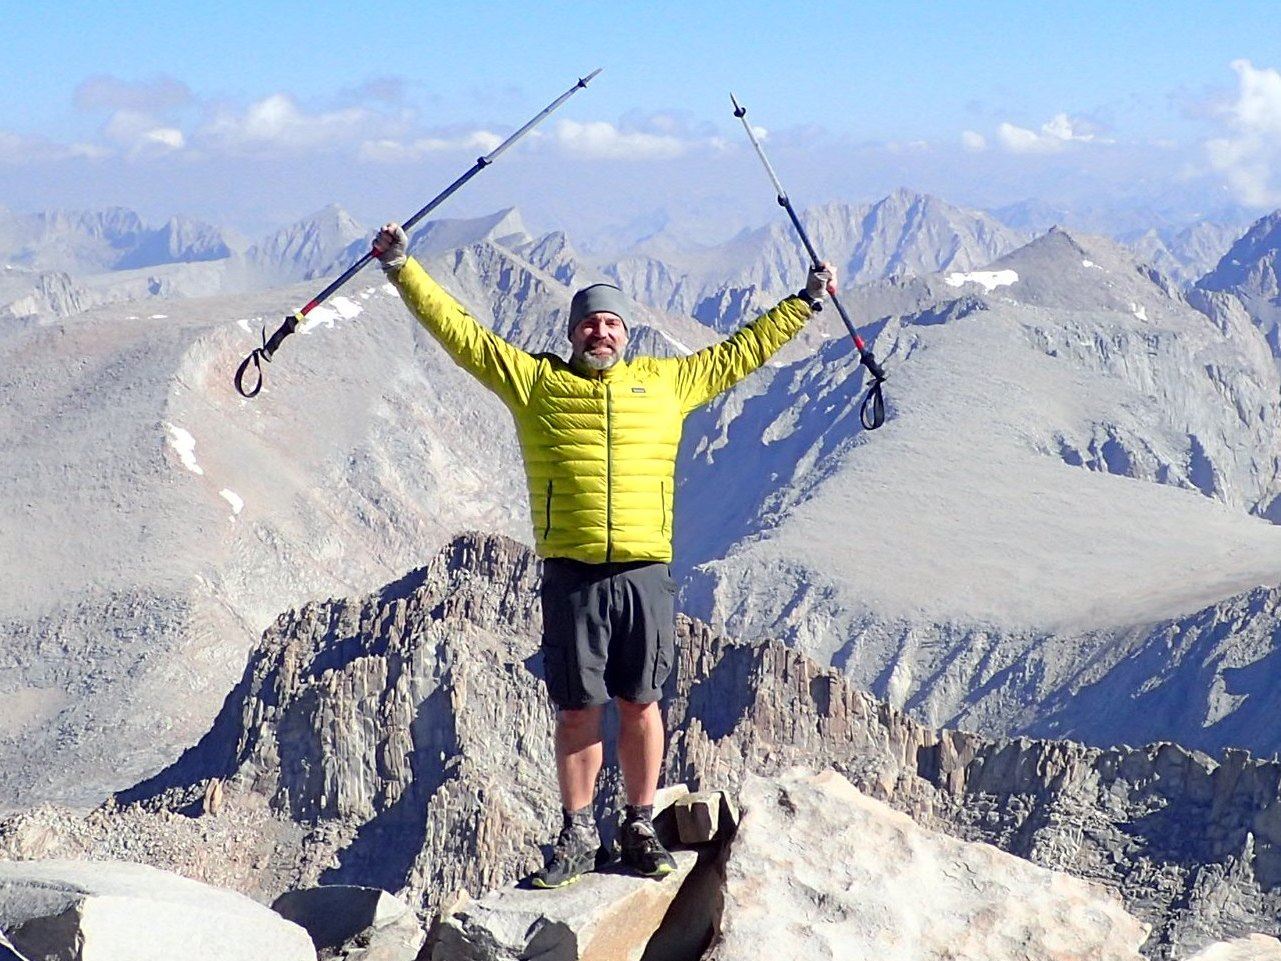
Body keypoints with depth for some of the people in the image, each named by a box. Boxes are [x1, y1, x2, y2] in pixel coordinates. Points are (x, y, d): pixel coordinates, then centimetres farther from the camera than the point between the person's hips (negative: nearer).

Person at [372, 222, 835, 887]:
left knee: (639, 705, 5)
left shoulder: (667, 381, 14)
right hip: (572, 575, -1)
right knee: (577, 708, 4)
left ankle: (640, 828, 17)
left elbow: (740, 352, 23)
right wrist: (401, 267, 9)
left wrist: (807, 302, 25)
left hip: (646, 574, 1)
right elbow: (458, 331, 11)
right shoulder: (534, 381, 10)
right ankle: (576, 836, 14)